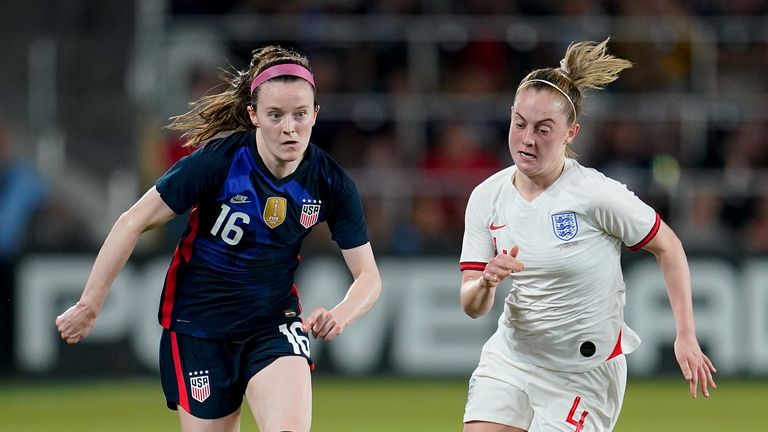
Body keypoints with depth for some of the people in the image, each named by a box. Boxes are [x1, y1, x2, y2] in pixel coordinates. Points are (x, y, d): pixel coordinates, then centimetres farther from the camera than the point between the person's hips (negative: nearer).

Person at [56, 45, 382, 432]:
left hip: (275, 324, 2)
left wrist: (341, 315, -26)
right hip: (198, 324, -2)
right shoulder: (218, 161, -20)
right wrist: (89, 306, -12)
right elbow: (133, 223, -13)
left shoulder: (331, 183, -10)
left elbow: (368, 276, -4)